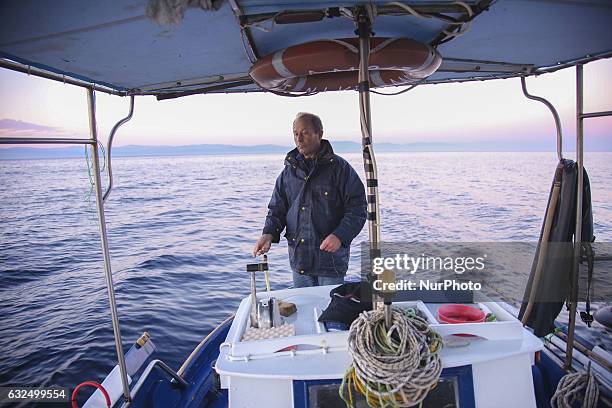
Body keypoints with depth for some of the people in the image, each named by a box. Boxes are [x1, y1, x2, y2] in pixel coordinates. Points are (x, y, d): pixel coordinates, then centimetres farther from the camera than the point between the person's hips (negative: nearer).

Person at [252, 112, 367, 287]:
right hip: (298, 259, 4)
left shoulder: (339, 168, -5)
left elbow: (357, 208, -7)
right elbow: (277, 209, 11)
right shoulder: (289, 171, 9)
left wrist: (340, 236, -21)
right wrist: (268, 234, -7)